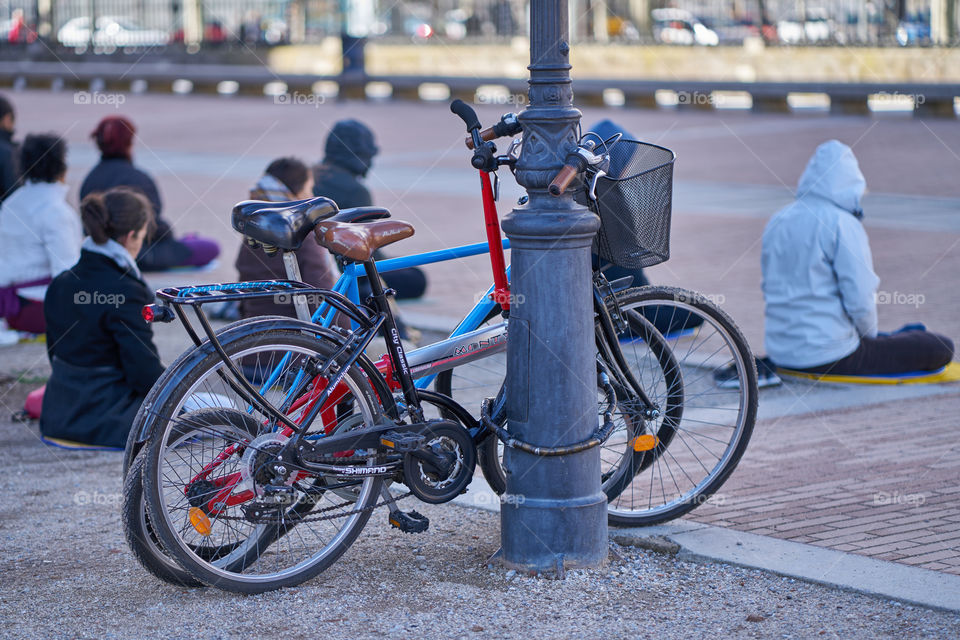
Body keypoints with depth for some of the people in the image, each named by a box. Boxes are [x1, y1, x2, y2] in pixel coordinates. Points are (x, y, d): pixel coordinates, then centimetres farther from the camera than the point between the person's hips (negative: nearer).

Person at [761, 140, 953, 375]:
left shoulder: (777, 221, 7)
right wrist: (870, 335, 3)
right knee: (941, 349, 0)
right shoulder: (843, 224, -14)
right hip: (829, 354, -8)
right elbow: (860, 300, -19)